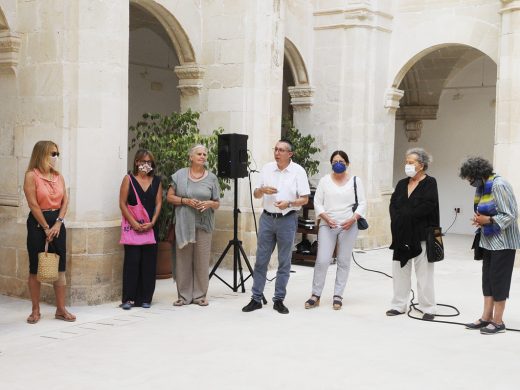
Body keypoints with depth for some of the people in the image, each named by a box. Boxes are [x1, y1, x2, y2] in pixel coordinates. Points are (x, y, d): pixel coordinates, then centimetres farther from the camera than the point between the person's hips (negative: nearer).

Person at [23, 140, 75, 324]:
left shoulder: (58, 176, 10)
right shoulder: (32, 175, -7)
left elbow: (65, 200, 5)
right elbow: (33, 204, -12)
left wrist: (58, 223, -8)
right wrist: (46, 228, -12)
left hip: (57, 221, 5)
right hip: (37, 222, -5)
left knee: (60, 266, 5)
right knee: (35, 267, 2)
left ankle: (61, 309, 13)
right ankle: (35, 310, 11)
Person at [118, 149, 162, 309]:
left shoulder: (156, 181, 9)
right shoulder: (129, 179, 1)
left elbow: (158, 203, 6)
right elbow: (122, 203, -3)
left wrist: (152, 222, -8)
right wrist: (134, 223, -12)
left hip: (150, 226, 3)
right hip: (133, 226, -3)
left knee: (149, 262, 3)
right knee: (132, 261, -5)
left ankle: (145, 298, 11)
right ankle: (128, 298, 0)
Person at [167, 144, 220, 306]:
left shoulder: (212, 178, 6)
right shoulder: (180, 175, 4)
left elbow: (217, 203, 10)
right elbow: (170, 197, 5)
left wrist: (208, 204, -12)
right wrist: (185, 201, -11)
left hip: (204, 224, 0)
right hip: (184, 224, 0)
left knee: (202, 260, 2)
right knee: (183, 259, 2)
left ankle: (200, 295, 12)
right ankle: (184, 295, 11)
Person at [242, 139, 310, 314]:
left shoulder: (298, 171, -4)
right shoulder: (267, 168, 5)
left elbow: (304, 199, -4)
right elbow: (256, 194, 11)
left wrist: (289, 204, -21)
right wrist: (263, 190, -12)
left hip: (287, 220, -3)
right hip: (267, 218, 3)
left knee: (284, 262, 4)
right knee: (261, 260, 4)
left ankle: (279, 300, 13)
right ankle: (256, 298, 11)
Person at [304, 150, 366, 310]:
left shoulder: (355, 181, 5)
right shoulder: (325, 180, 7)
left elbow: (362, 204, 3)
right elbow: (317, 202, 4)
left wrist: (353, 219, -13)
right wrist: (326, 218, -11)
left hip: (348, 226, 0)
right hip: (327, 225, 0)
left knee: (344, 261, 4)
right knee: (322, 261, -6)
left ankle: (338, 295, 13)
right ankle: (315, 295, 4)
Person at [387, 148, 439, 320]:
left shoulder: (430, 183, -3)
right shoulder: (401, 184, 14)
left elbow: (427, 206, -16)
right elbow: (393, 205, 6)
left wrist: (404, 215, -13)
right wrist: (398, 221, -12)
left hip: (421, 235, -6)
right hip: (402, 235, 6)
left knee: (424, 273, -1)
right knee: (399, 271, 8)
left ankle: (428, 308, 7)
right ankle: (399, 305, 17)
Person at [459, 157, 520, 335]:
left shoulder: (499, 186, -18)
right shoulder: (483, 187, 9)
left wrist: (488, 220, -19)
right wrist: (480, 219, 0)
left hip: (502, 241, -9)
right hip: (489, 240, 9)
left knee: (498, 279, -2)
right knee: (487, 278, 9)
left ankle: (498, 321, 6)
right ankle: (486, 317, 15)